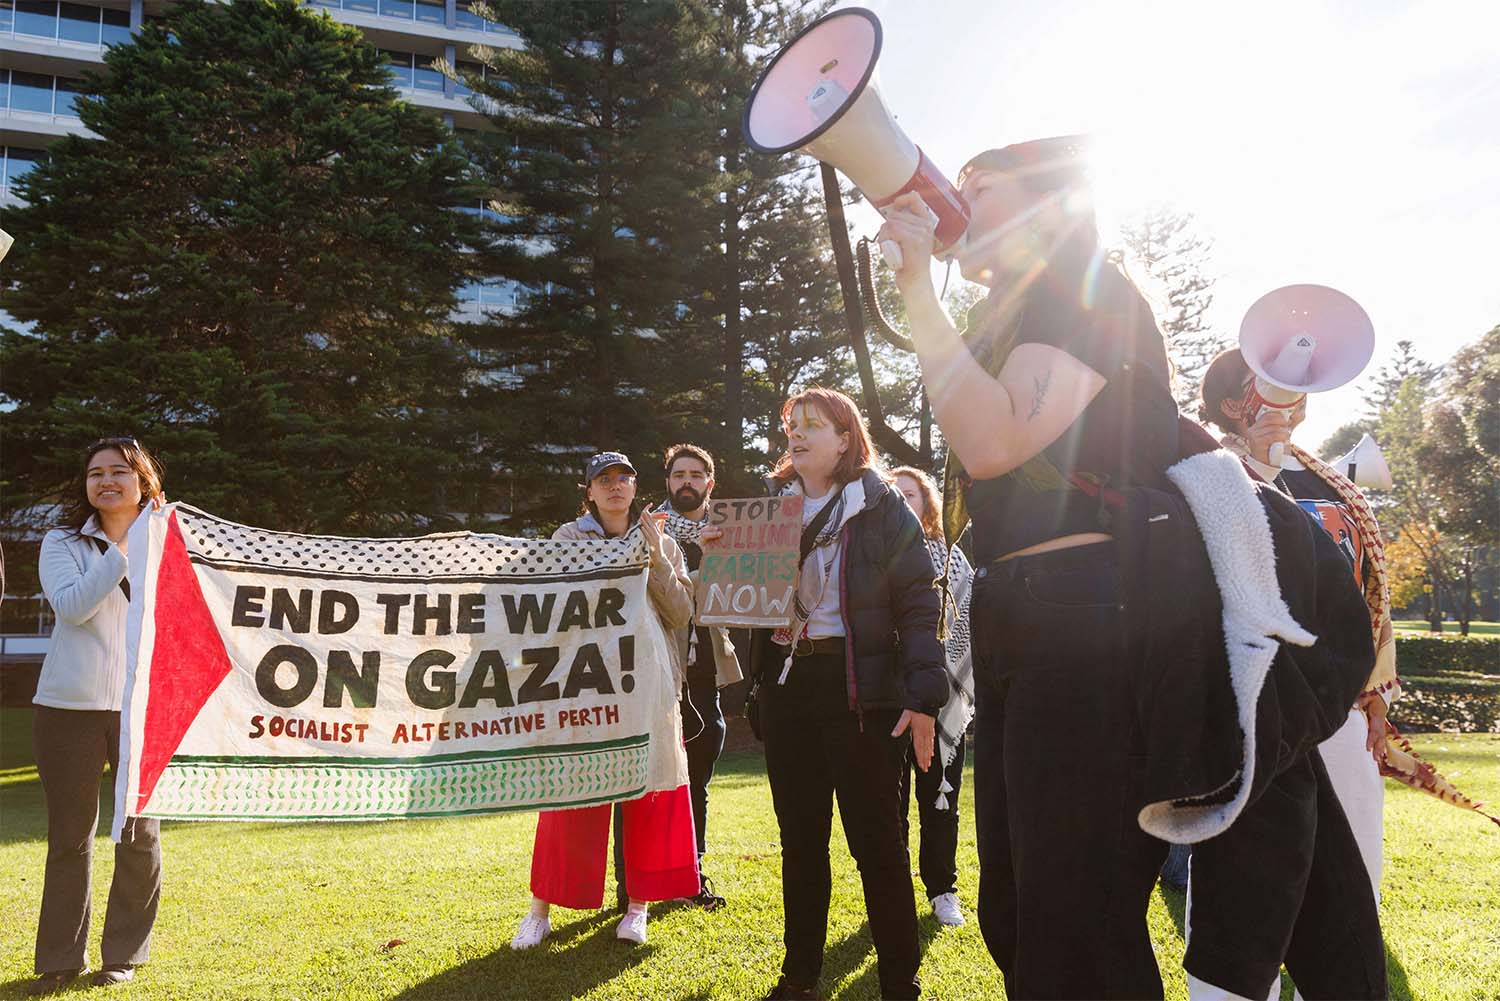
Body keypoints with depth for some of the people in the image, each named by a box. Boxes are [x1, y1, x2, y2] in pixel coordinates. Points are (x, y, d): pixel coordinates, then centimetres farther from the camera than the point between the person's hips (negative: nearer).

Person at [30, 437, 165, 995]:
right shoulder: (63, 544, 3)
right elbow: (72, 606, -15)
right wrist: (128, 550, -18)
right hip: (70, 708, -1)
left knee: (140, 835, 5)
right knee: (69, 838, 6)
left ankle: (124, 955, 19)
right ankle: (61, 960, 20)